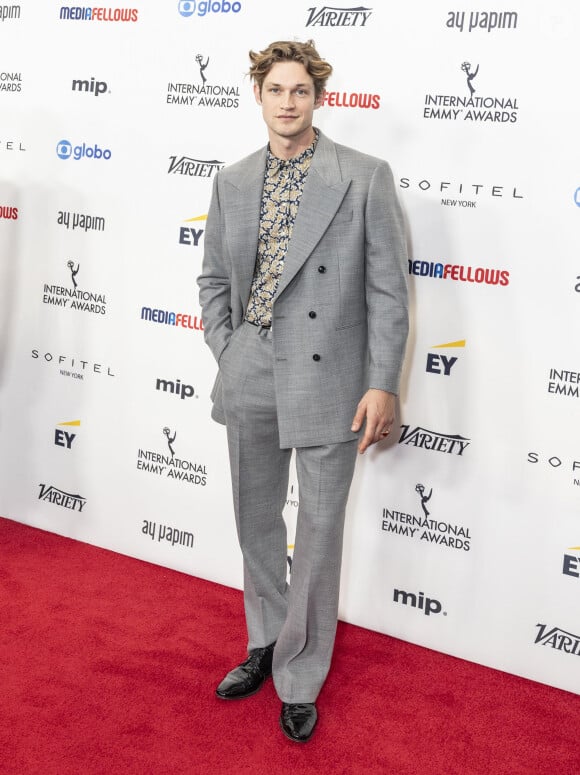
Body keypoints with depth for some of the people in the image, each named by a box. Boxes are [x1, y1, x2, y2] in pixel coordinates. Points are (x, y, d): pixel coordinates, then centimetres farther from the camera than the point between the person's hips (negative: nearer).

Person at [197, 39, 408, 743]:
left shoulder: (365, 178, -5)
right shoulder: (232, 182, 8)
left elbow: (387, 288, -6)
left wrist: (382, 384, -10)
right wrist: (226, 353, 4)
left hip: (327, 379, -4)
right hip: (249, 379, 4)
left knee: (318, 534, 5)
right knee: (255, 521, 17)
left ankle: (299, 677, 23)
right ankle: (266, 644, 39)